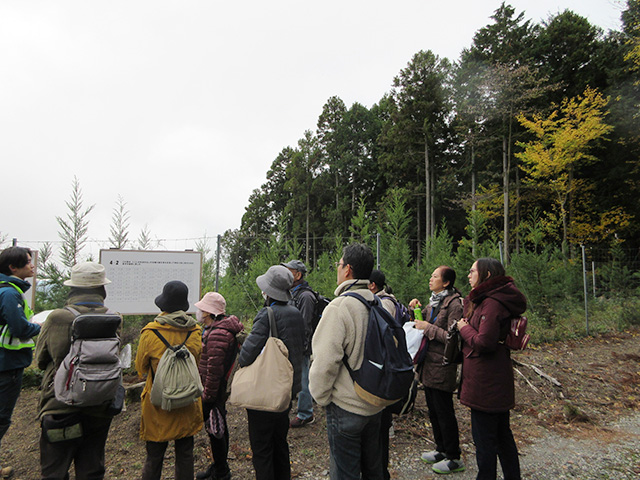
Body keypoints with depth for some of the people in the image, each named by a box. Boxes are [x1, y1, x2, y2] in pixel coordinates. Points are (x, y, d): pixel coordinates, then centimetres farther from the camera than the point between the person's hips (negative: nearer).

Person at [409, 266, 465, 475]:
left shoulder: (454, 304, -16)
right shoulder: (434, 301, 11)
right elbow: (425, 321, 23)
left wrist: (428, 327, -18)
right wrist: (417, 310, 6)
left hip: (442, 367, -9)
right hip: (429, 364, 9)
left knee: (444, 412, 3)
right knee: (433, 410, 19)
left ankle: (454, 459, 19)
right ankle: (441, 450, 36)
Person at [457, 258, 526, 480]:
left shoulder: (492, 303, -20)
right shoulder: (488, 299, 11)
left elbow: (484, 343, -26)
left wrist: (464, 328, -9)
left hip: (486, 383, -10)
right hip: (497, 380, 10)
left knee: (484, 438, 2)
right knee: (502, 434, 21)